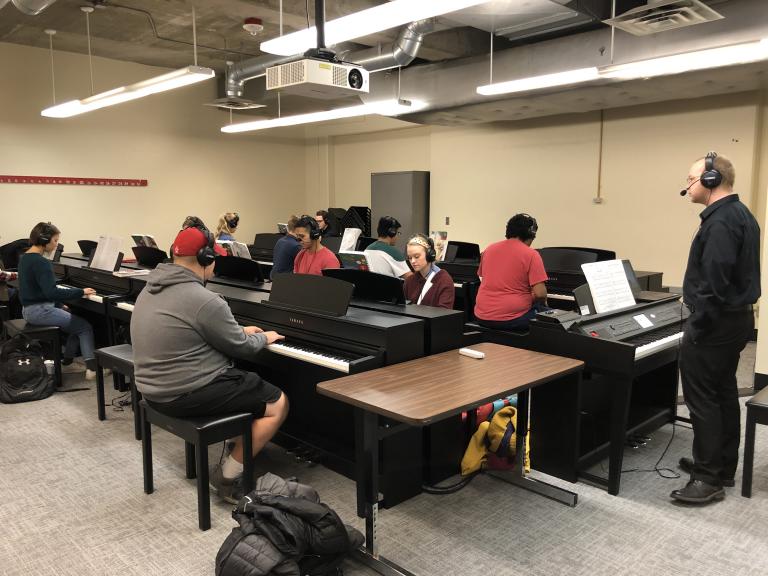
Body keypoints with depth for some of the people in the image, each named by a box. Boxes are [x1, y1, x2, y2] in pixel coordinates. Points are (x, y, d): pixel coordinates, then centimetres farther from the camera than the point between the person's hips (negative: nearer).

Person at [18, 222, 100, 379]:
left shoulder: (26, 257, 11)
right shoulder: (40, 262, -21)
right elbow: (51, 292, -28)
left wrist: (60, 305, 15)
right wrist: (81, 292, -23)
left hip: (31, 308, 10)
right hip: (40, 310, -10)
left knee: (76, 323, 18)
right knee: (85, 327, -5)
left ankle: (67, 363, 19)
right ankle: (92, 368, -8)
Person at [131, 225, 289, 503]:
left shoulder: (152, 288, 8)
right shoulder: (205, 301, -22)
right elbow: (242, 348, -13)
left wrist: (239, 331, 23)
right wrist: (263, 338, 9)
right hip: (188, 394, -10)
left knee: (245, 381, 28)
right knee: (279, 403, 1)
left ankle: (238, 449, 24)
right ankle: (228, 476, 4)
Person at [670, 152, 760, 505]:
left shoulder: (720, 221, -20)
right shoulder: (740, 214, 13)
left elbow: (714, 284, -26)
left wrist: (696, 328, -20)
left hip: (715, 323, -11)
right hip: (736, 317, 11)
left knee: (702, 399, -4)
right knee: (723, 393, 17)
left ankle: (709, 479, 4)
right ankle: (722, 466, 29)